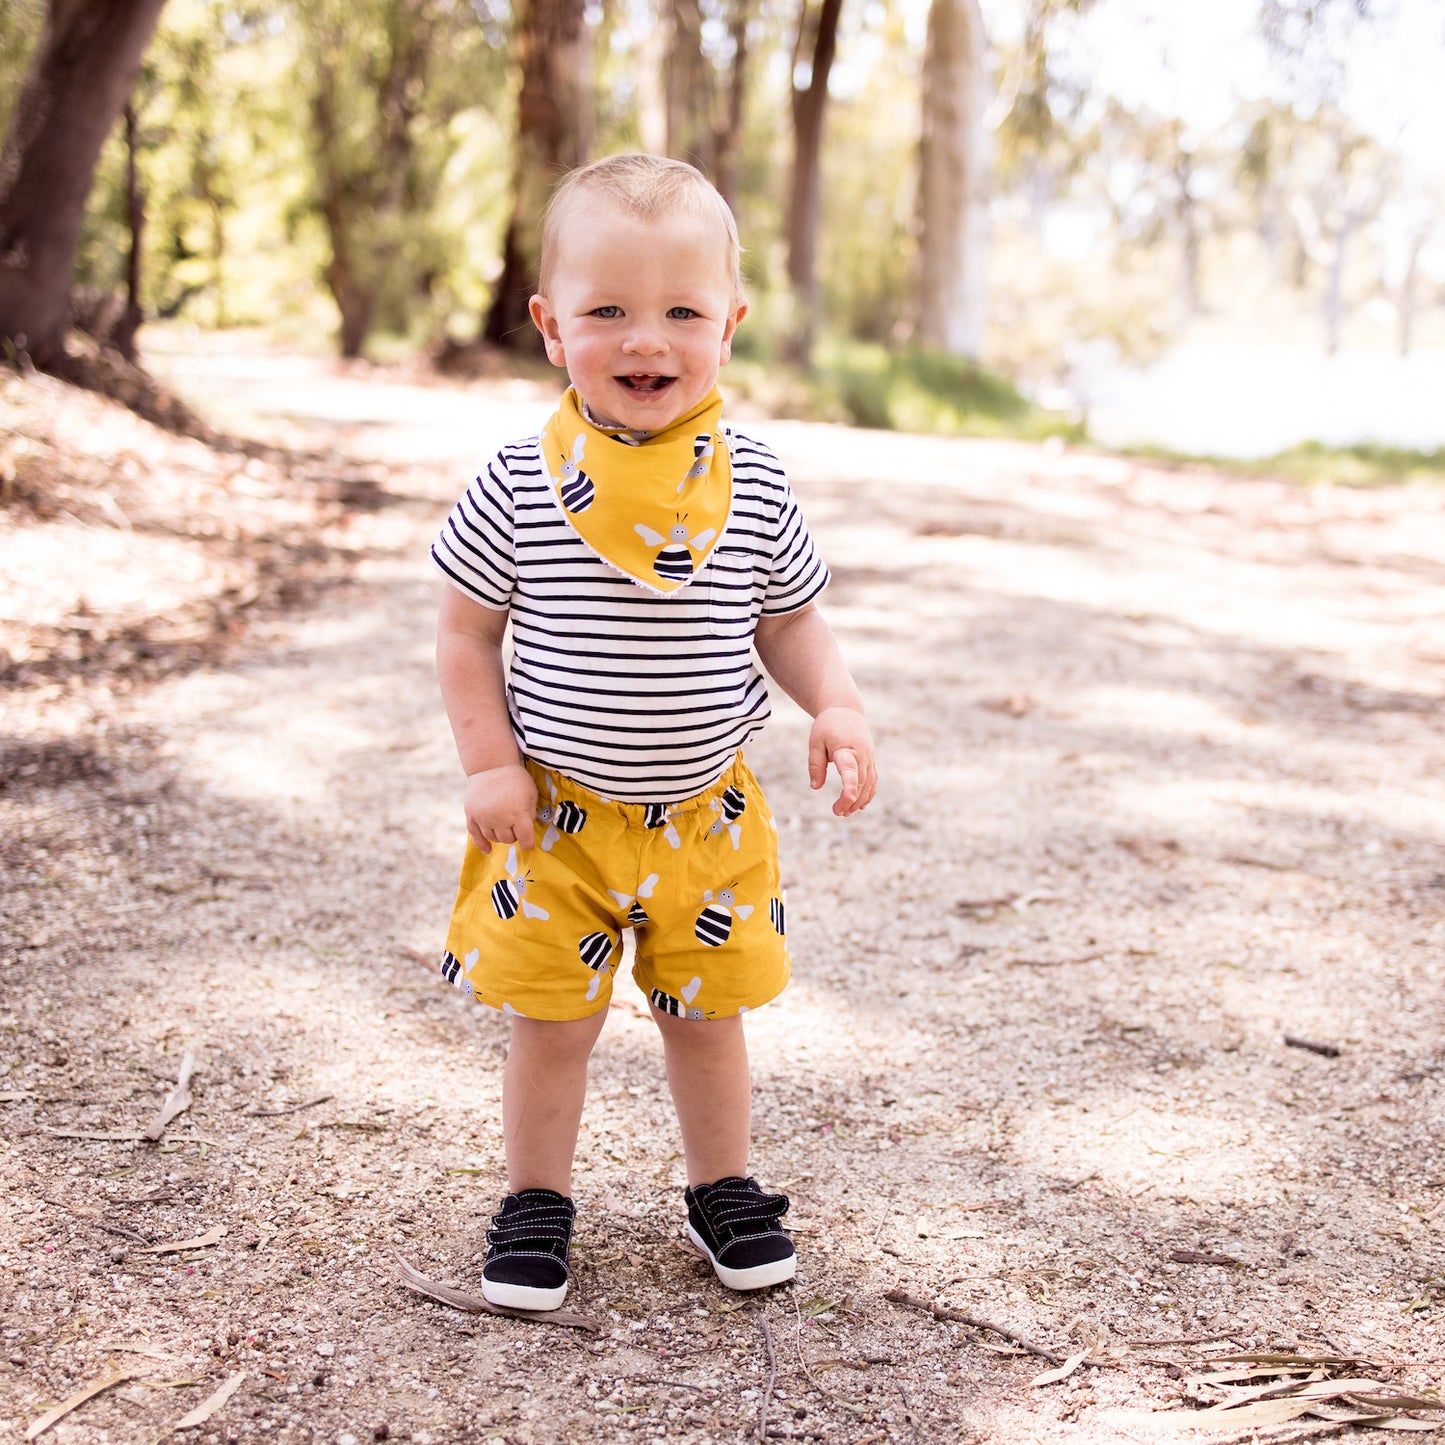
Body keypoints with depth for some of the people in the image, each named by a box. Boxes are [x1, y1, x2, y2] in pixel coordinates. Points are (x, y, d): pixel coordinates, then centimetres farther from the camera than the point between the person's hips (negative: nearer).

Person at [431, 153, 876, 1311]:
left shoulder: (753, 488, -6)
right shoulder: (523, 484, -12)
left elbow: (792, 620, 5)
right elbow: (467, 631, -3)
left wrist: (837, 709, -11)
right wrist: (491, 765, -9)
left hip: (704, 816, 2)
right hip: (558, 816, -1)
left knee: (708, 1015, 16)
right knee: (552, 1023, 8)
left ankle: (725, 1188, 36)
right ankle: (537, 1202, 29)